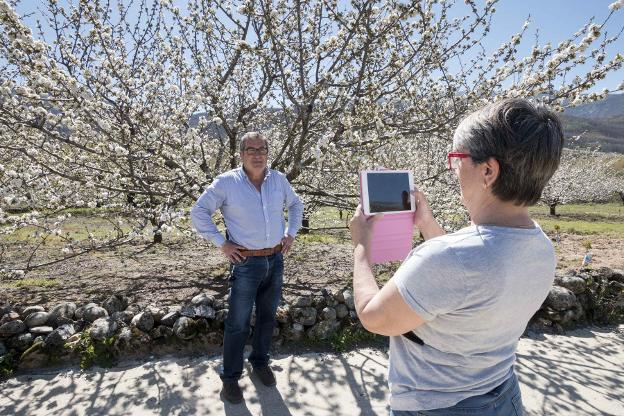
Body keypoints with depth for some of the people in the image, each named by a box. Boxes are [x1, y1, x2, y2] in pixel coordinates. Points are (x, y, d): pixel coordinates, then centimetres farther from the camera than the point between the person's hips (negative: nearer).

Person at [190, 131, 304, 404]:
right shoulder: (226, 183, -11)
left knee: (267, 317, 18)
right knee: (238, 323, 5)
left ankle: (260, 362, 39)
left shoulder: (279, 179, 2)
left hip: (276, 260, 4)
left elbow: (296, 205, 18)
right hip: (246, 263, -4)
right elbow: (199, 212, -6)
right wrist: (221, 243, -10)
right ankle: (230, 377, 23)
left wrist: (291, 233, 8)